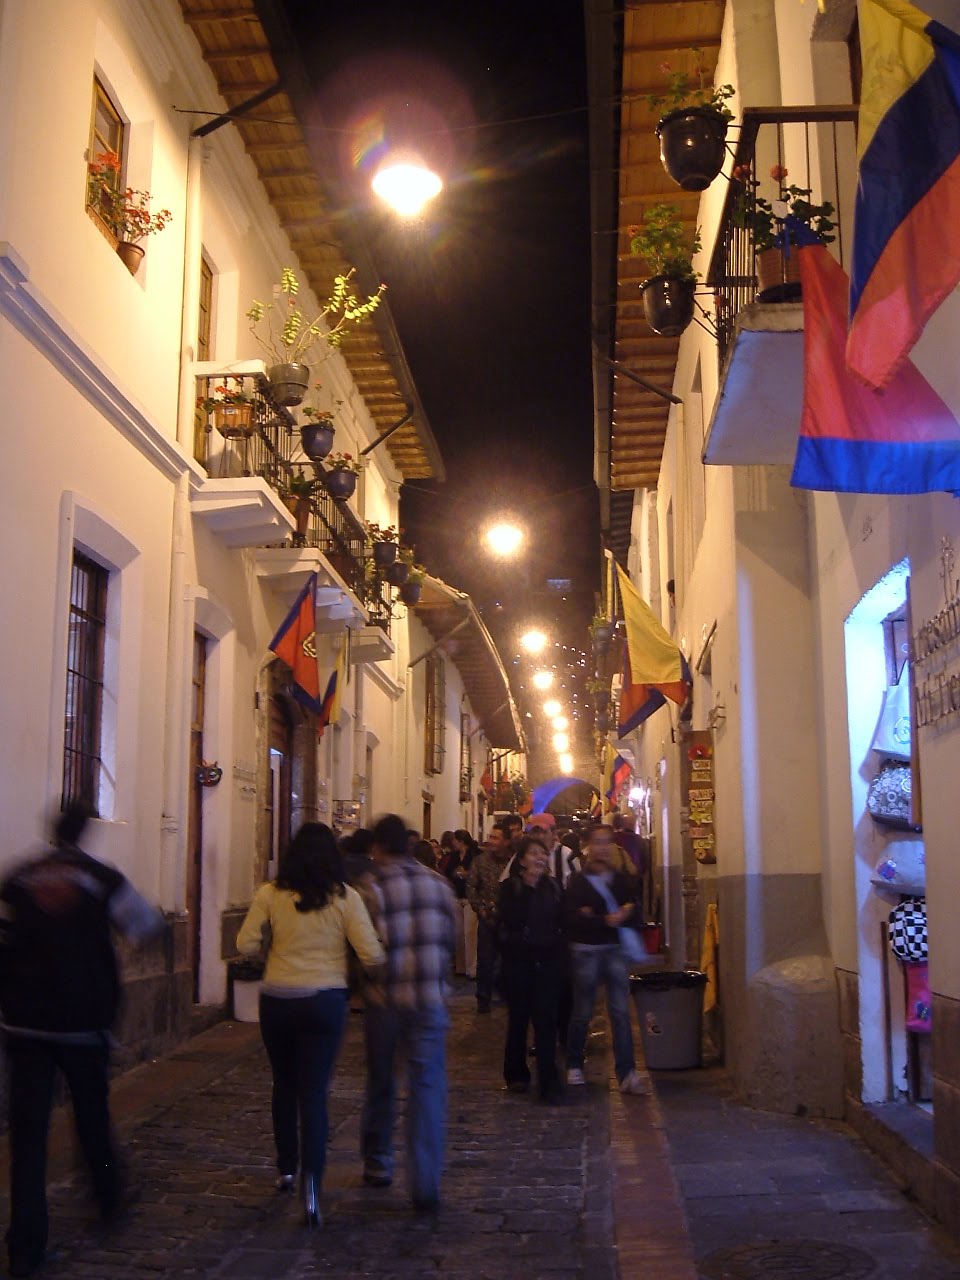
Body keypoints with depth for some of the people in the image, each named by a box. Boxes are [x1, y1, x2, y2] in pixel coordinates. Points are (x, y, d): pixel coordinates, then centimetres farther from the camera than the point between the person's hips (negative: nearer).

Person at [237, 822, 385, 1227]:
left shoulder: (269, 894, -4)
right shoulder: (346, 897, -7)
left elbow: (245, 945, -6)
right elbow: (372, 955, -10)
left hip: (277, 1000, 2)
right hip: (326, 1000, -2)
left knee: (284, 1085, 20)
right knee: (314, 1092, 1)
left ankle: (286, 1168, 34)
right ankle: (311, 1179, -16)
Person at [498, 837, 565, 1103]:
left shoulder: (554, 886, 6)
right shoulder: (510, 886, -4)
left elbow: (562, 920, 7)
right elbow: (510, 920, -16)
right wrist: (528, 887, -15)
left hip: (548, 960, 2)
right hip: (518, 960, -2)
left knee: (546, 1020, -3)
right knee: (518, 1017, 10)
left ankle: (549, 1083, -1)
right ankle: (516, 1072, 27)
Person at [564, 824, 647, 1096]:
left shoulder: (621, 880, 9)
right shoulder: (577, 881, -3)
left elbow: (632, 911, 7)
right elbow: (572, 918, -14)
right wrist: (605, 920, -20)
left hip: (614, 949, 3)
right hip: (586, 950, -3)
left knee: (621, 1011, -4)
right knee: (582, 1012, 8)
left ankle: (627, 1073, -4)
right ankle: (574, 1066, 26)